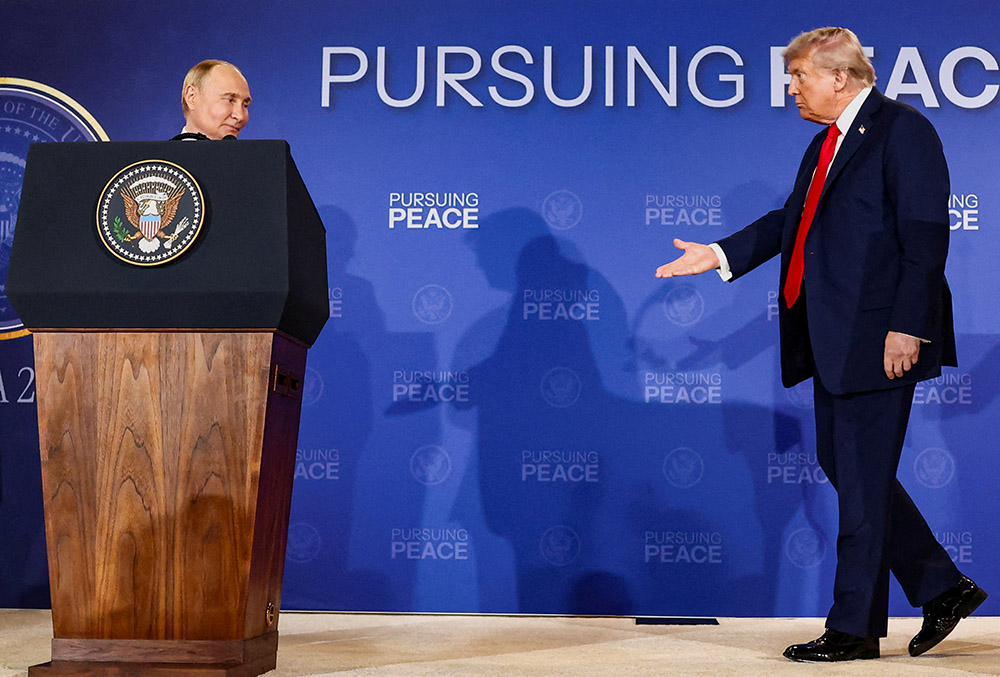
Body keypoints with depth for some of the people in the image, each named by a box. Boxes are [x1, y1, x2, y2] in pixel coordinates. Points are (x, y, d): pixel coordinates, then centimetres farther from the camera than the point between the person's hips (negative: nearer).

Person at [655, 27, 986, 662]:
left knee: (863, 478, -2)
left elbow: (925, 236, -16)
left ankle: (855, 628, 11)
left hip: (877, 339, -9)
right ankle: (942, 587, 26)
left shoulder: (903, 130, -10)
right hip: (832, 340, 10)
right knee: (844, 466, 14)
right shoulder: (826, 143, 17)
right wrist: (720, 253, 14)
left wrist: (907, 327, -22)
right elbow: (792, 219, 22)